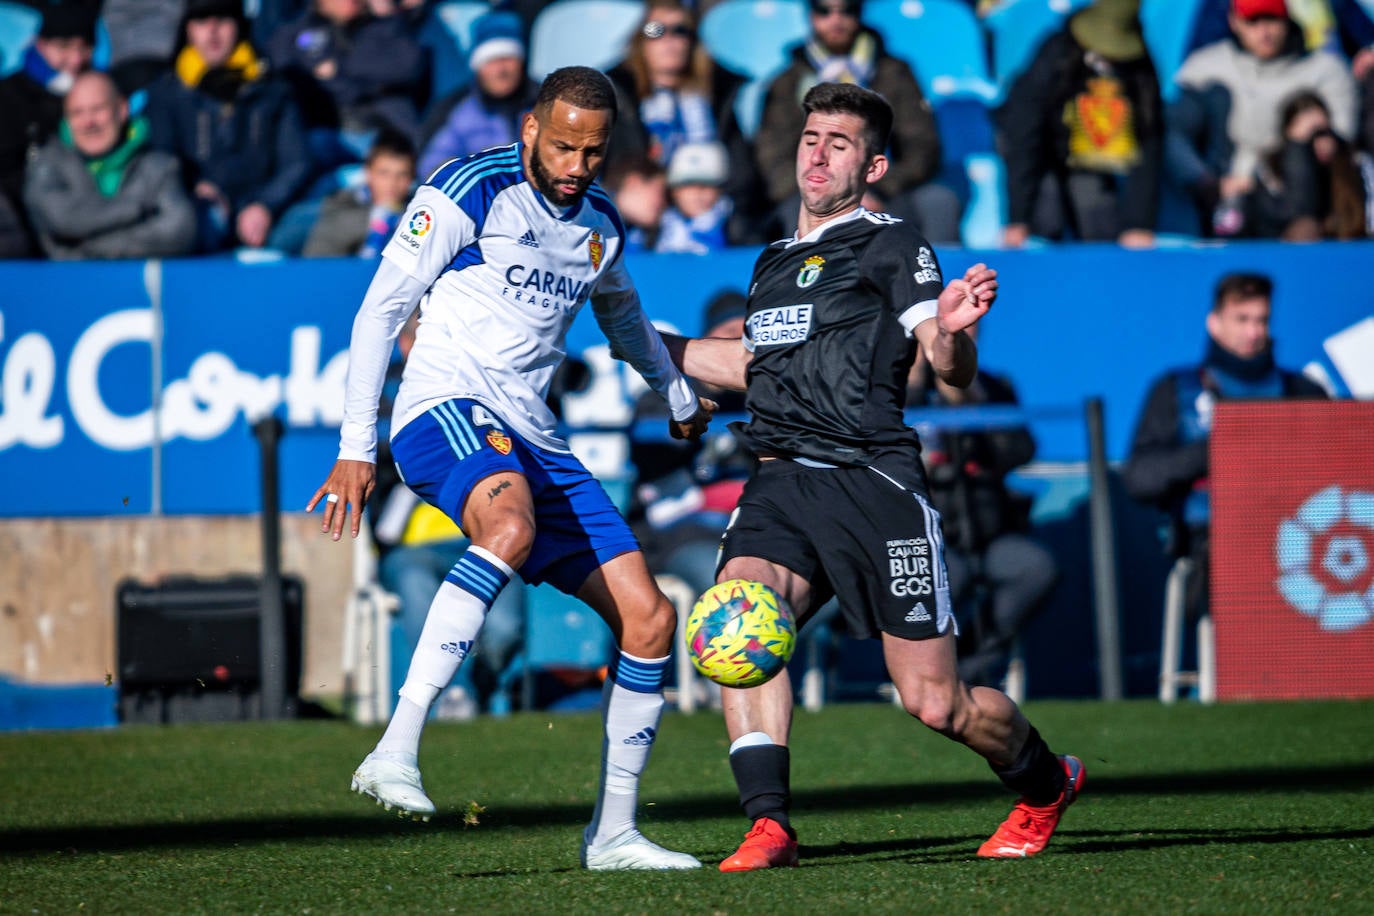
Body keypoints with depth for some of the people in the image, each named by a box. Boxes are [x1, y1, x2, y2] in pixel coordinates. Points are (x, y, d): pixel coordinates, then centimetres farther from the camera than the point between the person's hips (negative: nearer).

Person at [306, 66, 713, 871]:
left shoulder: (600, 224, 14)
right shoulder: (469, 194, -6)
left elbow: (622, 314, 38)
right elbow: (381, 310, -6)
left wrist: (680, 398, 50)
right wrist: (357, 449, -11)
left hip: (535, 442, 7)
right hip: (445, 410, -7)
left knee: (650, 617, 0)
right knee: (512, 526, -40)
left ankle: (613, 833, 12)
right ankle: (396, 753, -46)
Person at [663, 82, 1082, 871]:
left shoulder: (892, 246, 2)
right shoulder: (775, 262, 22)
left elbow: (955, 373, -7)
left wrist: (951, 330, -30)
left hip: (874, 483, -5)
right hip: (782, 481, 5)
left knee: (935, 702, -1)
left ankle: (1047, 785, 29)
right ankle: (769, 827, -29)